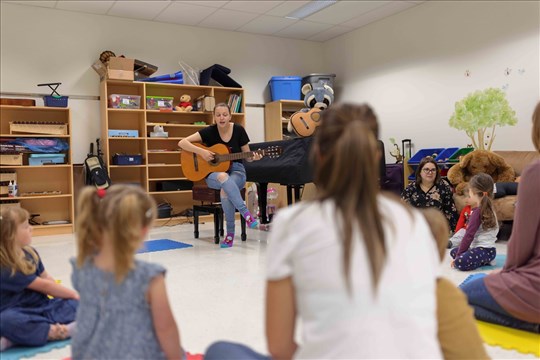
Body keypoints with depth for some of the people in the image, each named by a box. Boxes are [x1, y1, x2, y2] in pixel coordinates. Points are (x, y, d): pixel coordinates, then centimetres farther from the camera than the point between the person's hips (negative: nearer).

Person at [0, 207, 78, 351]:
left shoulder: (30, 253, 7)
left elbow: (47, 278, 12)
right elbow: (44, 286, -13)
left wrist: (71, 295, 0)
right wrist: (74, 294, -3)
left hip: (43, 307, 8)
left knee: (78, 304, -12)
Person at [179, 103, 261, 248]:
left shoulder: (238, 130, -3)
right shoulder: (209, 131, -6)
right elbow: (182, 143, -10)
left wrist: (254, 157, -19)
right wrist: (201, 151, -23)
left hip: (236, 170, 0)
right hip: (214, 172, 0)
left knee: (225, 190, -37)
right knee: (223, 177, -40)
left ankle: (230, 233, -27)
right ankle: (246, 214, -40)